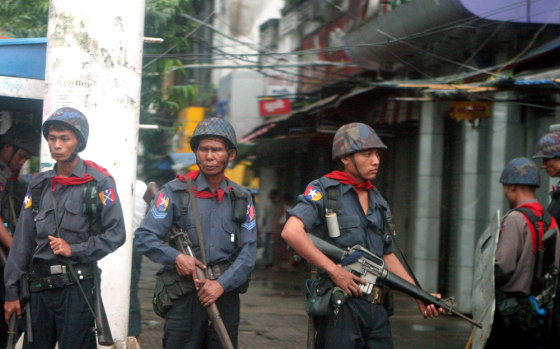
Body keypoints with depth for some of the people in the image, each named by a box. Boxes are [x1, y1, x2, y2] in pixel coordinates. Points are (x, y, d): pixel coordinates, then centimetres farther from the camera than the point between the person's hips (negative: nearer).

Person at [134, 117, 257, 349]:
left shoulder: (241, 199, 10)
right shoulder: (176, 191, 1)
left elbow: (248, 252, 3)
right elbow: (143, 237, -2)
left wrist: (221, 284, -11)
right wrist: (176, 257, -17)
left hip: (225, 297, 3)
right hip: (184, 299, -3)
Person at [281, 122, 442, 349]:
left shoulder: (379, 202, 19)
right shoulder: (324, 190, -3)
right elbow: (291, 232, -19)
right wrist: (334, 270, -19)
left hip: (377, 309, 7)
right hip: (340, 307, -7)